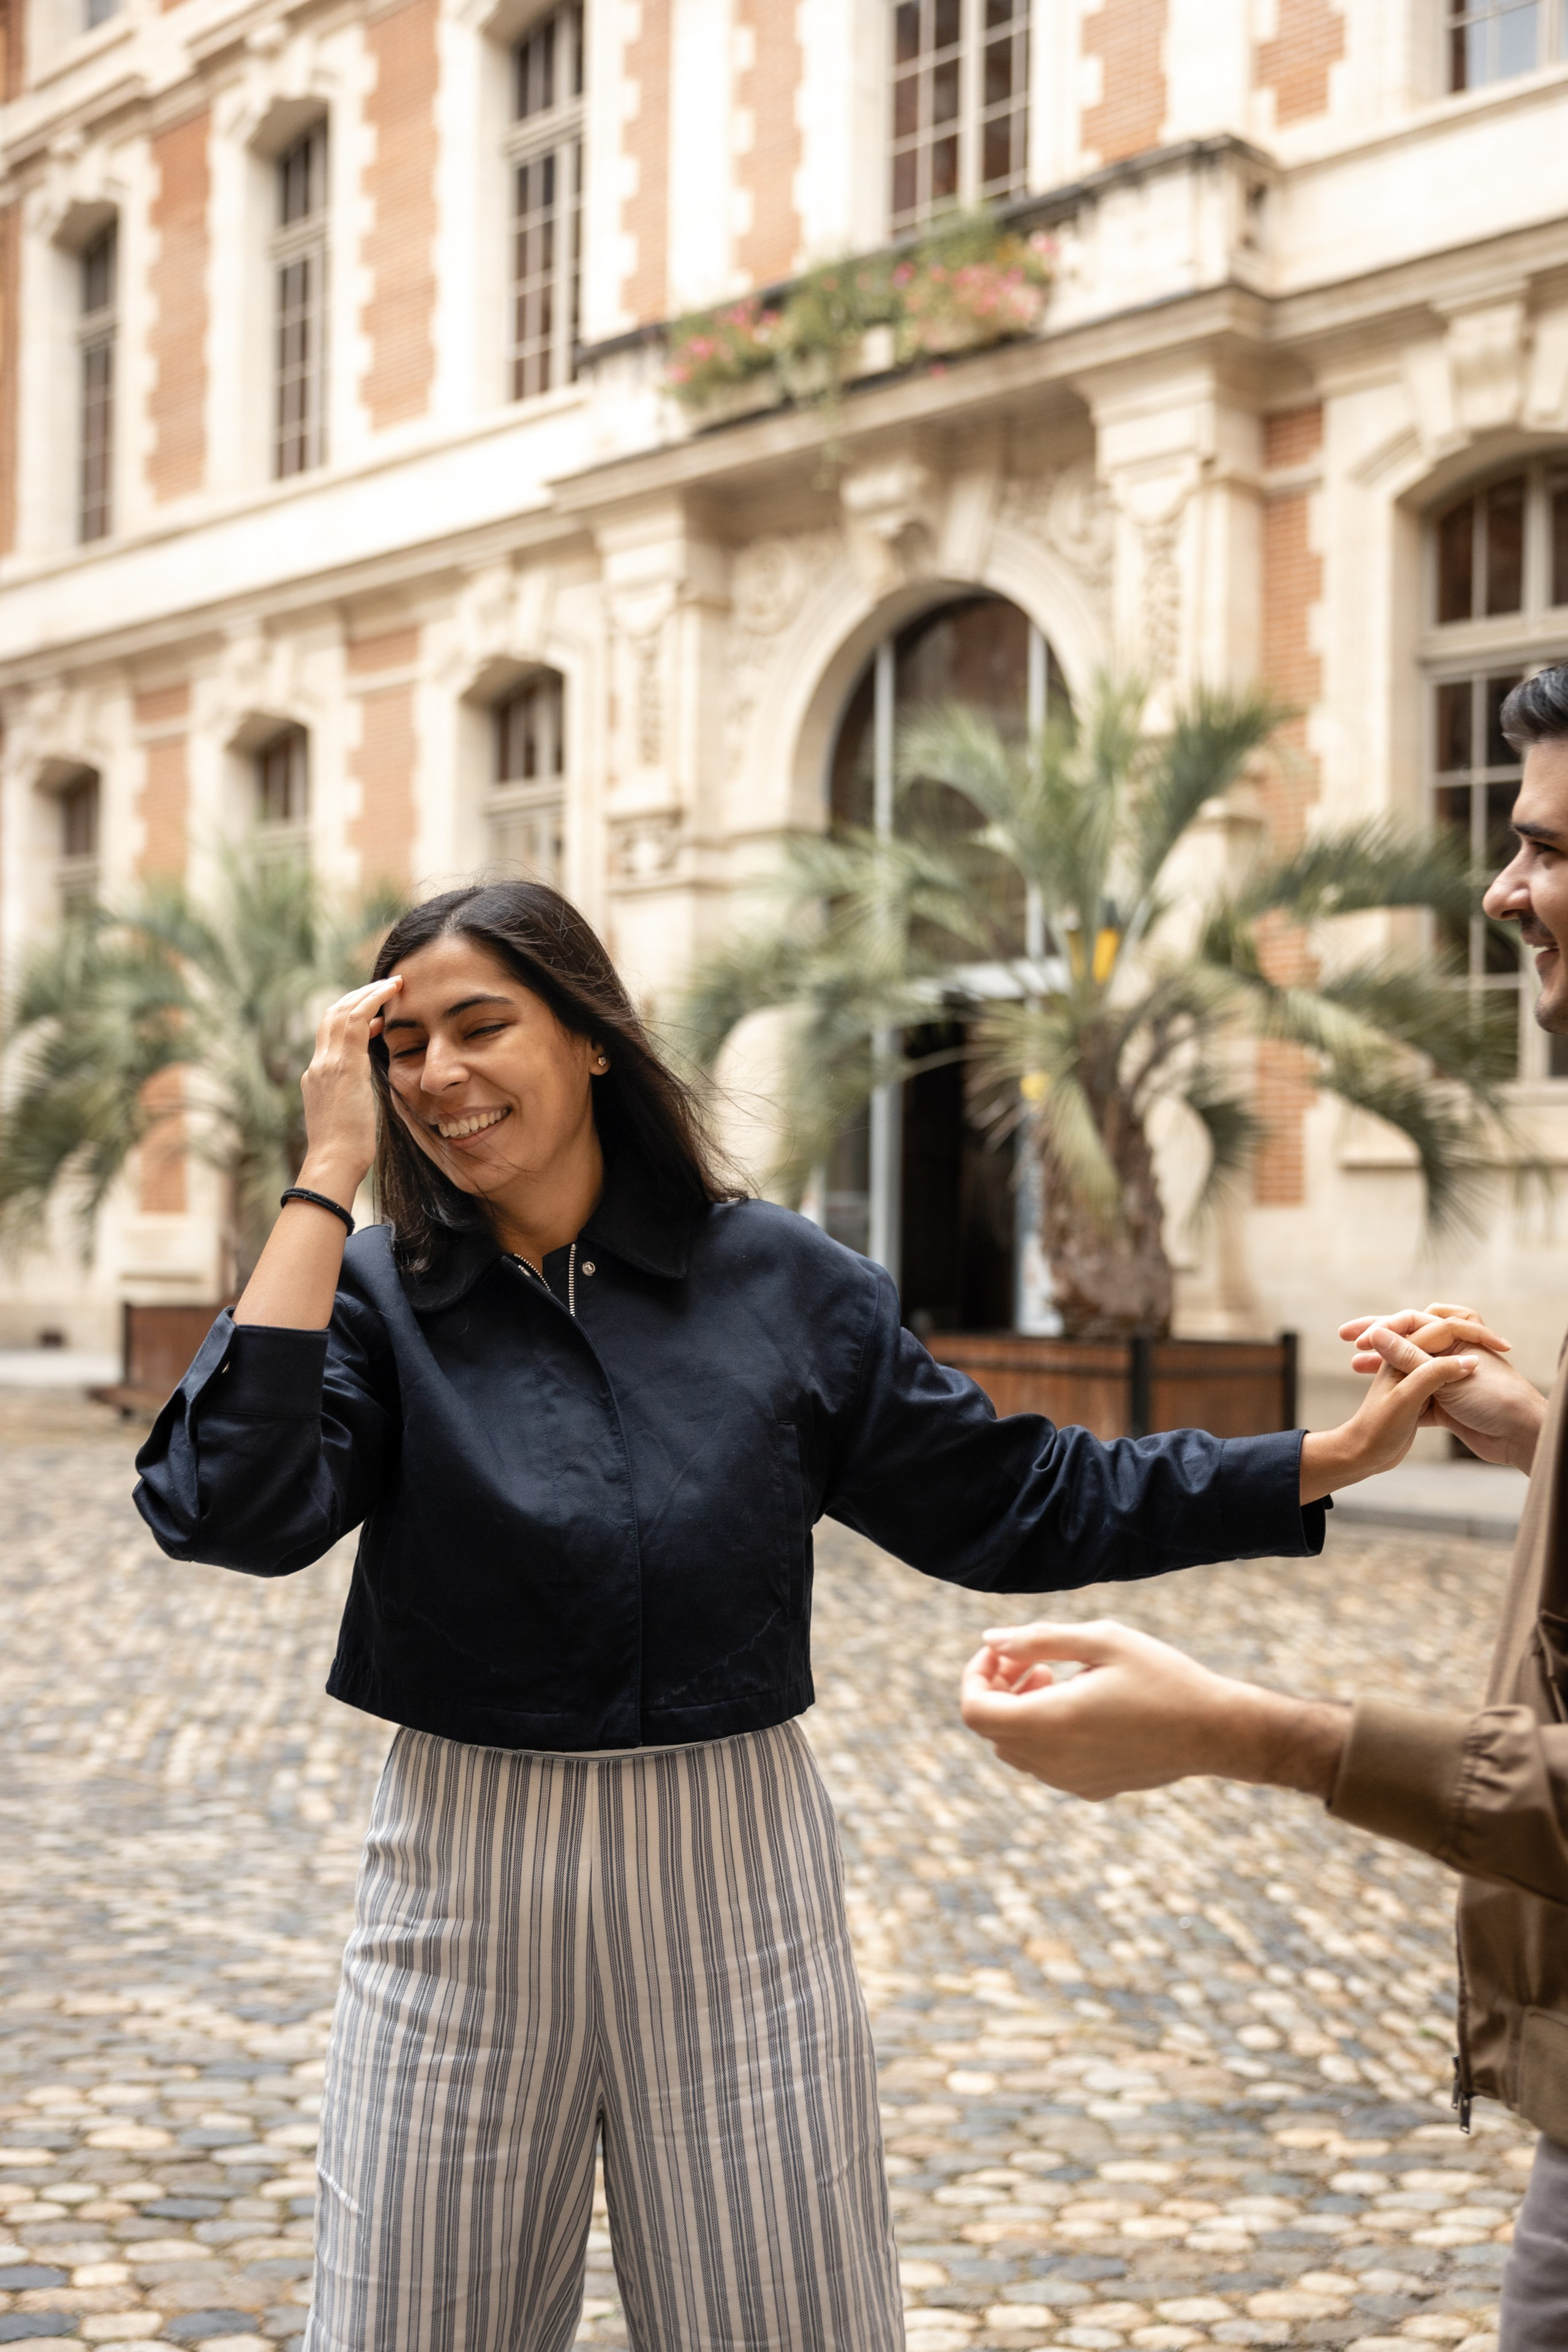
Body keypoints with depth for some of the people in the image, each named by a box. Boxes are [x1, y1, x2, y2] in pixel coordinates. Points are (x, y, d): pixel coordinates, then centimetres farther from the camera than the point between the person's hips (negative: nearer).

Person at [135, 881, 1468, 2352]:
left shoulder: (781, 1285, -1)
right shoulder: (378, 1297, -5)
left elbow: (1013, 1502, 5)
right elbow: (229, 1509, -23)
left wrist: (1336, 1454, -1)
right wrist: (327, 1175, -19)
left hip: (737, 1886, 1)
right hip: (468, 1892, 0)